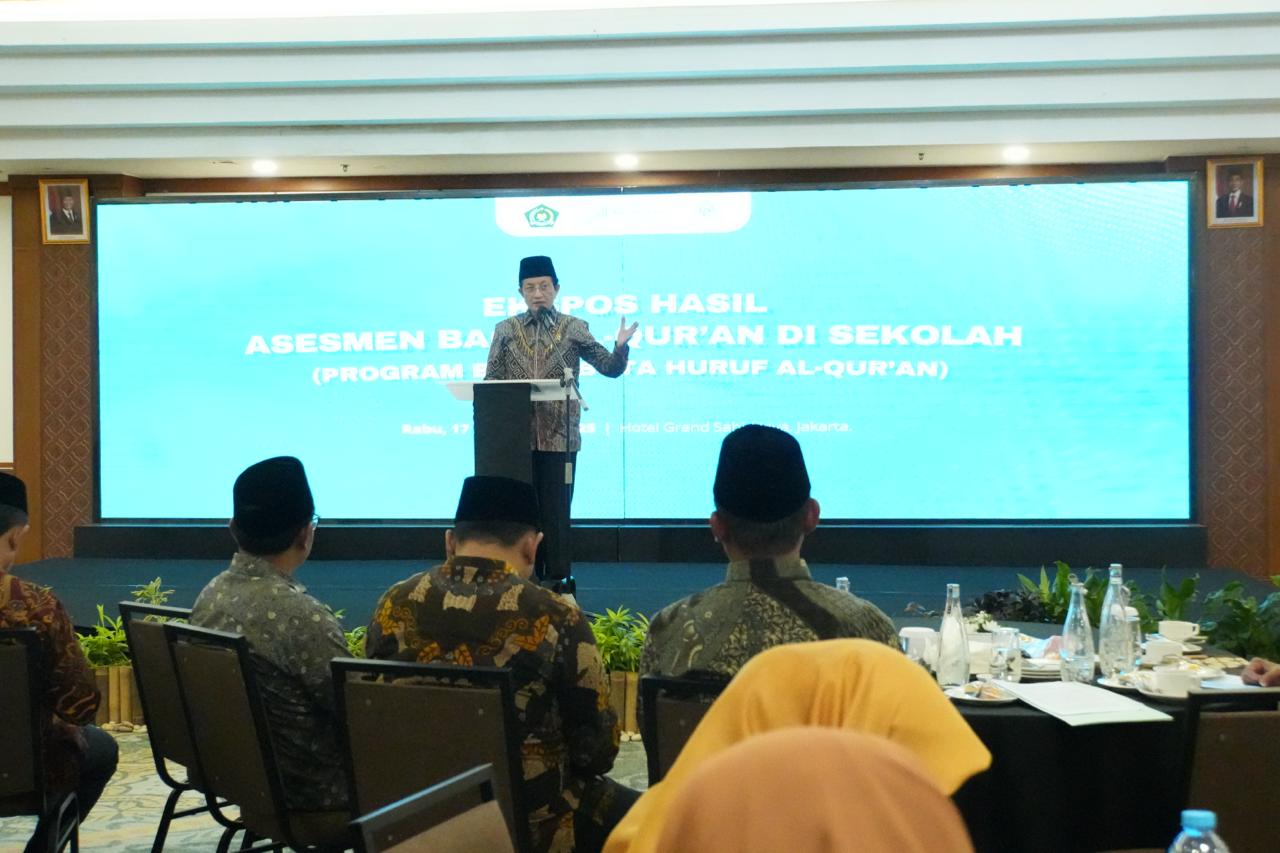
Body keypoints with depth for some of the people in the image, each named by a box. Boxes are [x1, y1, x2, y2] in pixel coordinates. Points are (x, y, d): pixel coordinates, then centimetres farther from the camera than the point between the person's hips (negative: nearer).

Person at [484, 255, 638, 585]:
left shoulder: (574, 328, 4)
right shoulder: (506, 329, 9)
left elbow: (610, 368, 1)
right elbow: (491, 381, 8)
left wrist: (621, 346, -19)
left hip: (559, 434, -1)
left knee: (556, 509, -1)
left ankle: (558, 579, 8)